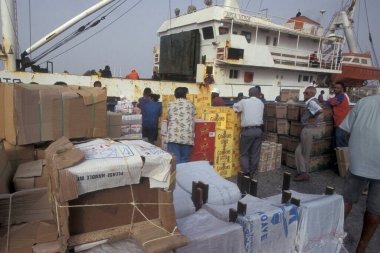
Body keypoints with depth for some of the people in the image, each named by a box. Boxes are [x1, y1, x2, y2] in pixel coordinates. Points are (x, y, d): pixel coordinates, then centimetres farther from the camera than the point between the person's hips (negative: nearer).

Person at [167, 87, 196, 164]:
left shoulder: (170, 104, 8)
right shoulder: (190, 104, 10)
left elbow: (168, 119, 12)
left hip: (173, 136, -1)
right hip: (187, 137, 1)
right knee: (185, 160, 7)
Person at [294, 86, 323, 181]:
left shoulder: (312, 102, -14)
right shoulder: (311, 102, 14)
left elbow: (320, 111, -31)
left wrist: (312, 118, -15)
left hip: (309, 130, -10)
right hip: (307, 129, 10)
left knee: (305, 153, 1)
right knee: (299, 151, 11)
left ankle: (304, 173, 12)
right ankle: (303, 172, 14)